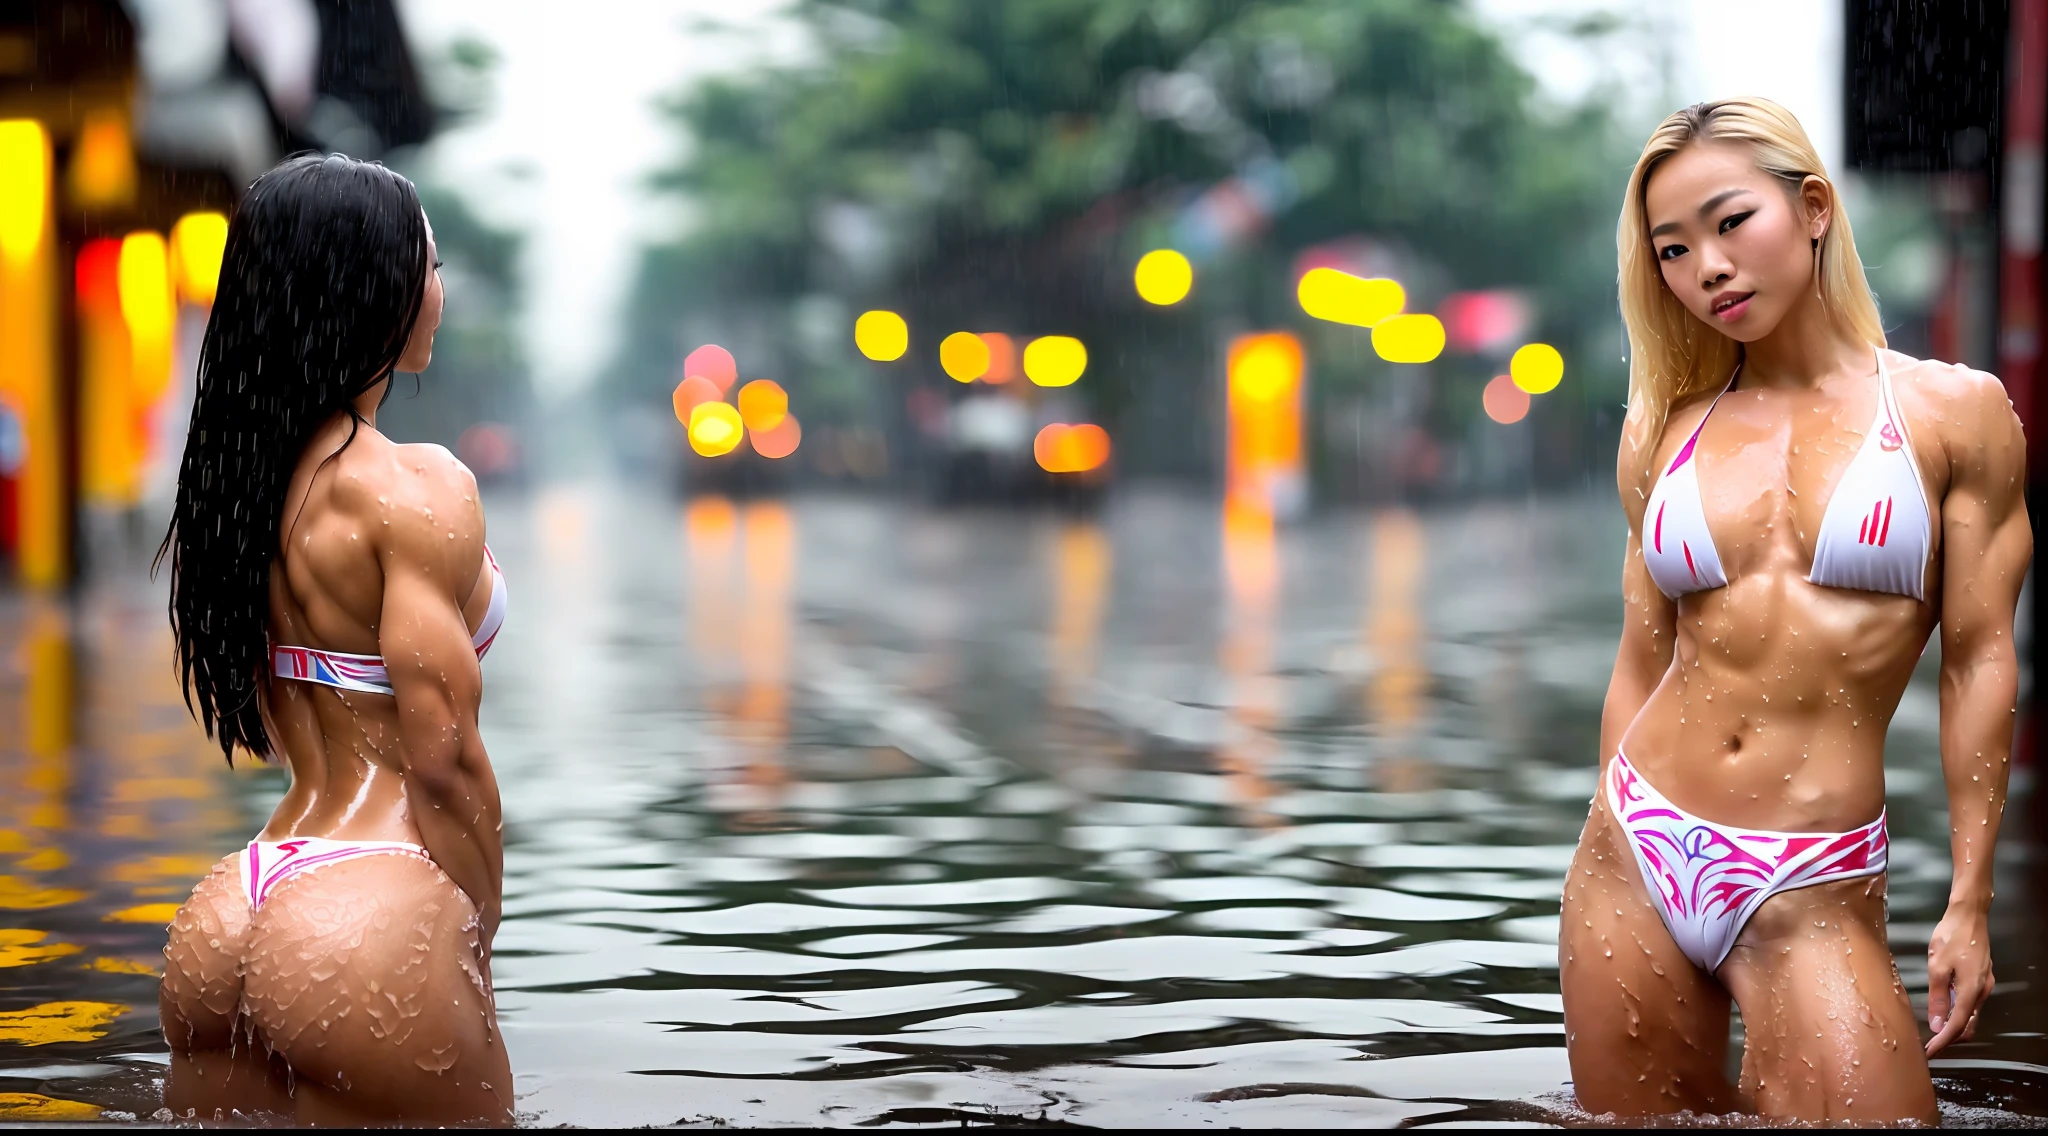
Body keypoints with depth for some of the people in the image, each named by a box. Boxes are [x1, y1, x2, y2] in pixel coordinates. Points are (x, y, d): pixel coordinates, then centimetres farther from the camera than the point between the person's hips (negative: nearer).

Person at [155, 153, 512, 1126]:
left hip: (228, 913, 8)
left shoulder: (235, 473, 11)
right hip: (369, 928, -8)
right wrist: (478, 953, -3)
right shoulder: (416, 490, -13)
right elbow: (442, 753, -15)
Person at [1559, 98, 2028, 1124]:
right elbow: (1642, 665, 12)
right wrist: (1614, 856, 12)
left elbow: (1978, 664, -1)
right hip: (1634, 855, 3)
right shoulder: (1664, 434, 8)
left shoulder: (1953, 411, 0)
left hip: (1814, 896, -3)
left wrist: (1969, 905, -4)